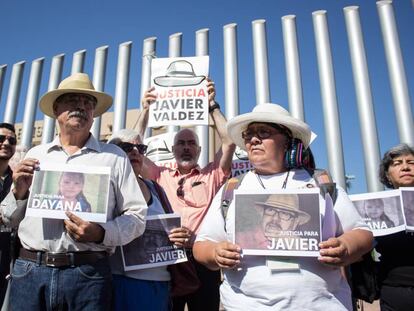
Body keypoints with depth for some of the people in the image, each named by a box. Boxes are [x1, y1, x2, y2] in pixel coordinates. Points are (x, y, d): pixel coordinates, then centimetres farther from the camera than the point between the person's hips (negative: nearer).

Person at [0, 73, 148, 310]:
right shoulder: (35, 155, 11)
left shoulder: (114, 157, 1)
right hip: (30, 270, 3)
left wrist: (101, 234, -18)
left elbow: (136, 217, -2)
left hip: (88, 273, -2)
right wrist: (19, 193, -4)